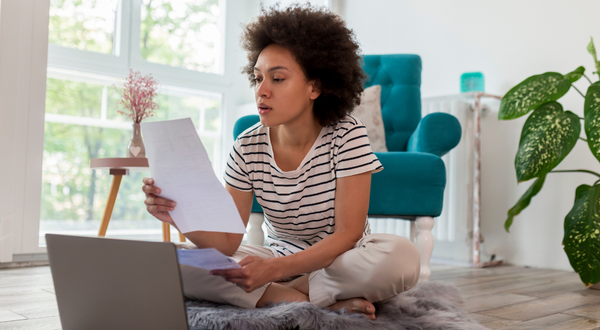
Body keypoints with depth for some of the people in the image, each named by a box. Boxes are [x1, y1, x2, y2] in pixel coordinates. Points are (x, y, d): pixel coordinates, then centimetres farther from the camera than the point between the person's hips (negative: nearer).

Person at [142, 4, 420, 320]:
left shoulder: (347, 136, -15)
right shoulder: (248, 147, -7)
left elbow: (347, 235, -21)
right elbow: (227, 243, -11)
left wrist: (274, 269, -36)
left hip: (341, 258, -3)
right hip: (279, 257, 4)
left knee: (402, 256, -36)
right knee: (175, 262, -19)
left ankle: (285, 292, -17)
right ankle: (326, 300, -20)